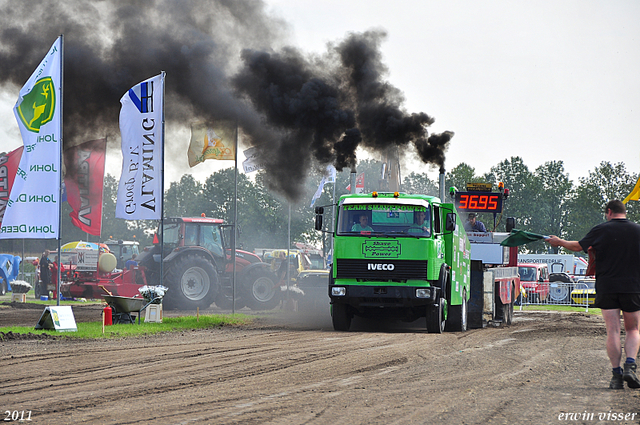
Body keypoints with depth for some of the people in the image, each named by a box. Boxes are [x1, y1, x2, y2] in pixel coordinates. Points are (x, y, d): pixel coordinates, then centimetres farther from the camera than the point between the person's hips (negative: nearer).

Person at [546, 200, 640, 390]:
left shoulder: (601, 230, -1)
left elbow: (579, 246, 12)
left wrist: (560, 242, 29)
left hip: (607, 287, -1)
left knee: (612, 331, 1)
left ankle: (616, 374, -3)